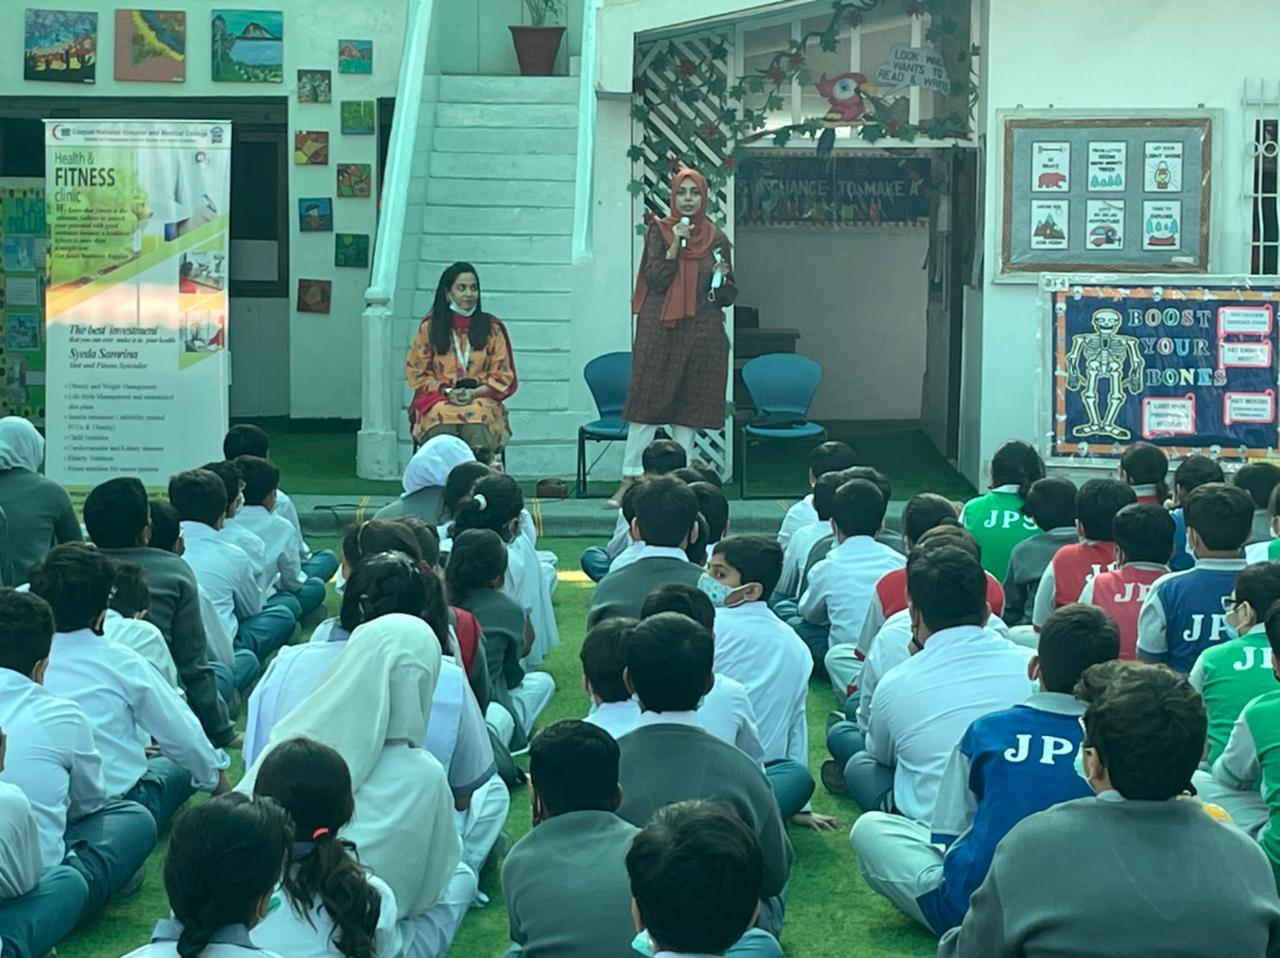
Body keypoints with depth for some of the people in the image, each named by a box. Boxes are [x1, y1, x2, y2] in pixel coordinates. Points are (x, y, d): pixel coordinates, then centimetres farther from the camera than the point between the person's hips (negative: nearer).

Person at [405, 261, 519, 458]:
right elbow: (416, 372, 10)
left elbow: (505, 376, 10)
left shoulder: (492, 327, 12)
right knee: (442, 414, -36)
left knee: (478, 413, -37)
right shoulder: (430, 327, 12)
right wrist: (446, 391, -7)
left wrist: (475, 393, -9)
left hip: (482, 398, 0)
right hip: (439, 398, 0)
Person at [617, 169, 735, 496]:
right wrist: (676, 244, -14)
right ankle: (631, 478, -1)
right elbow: (656, 281, -8)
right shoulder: (659, 231, 3)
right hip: (659, 330, -2)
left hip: (702, 333, 2)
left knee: (689, 408, 3)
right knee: (647, 402, -4)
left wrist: (721, 278, -9)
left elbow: (727, 297, 11)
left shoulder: (716, 239, 9)